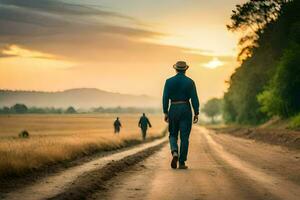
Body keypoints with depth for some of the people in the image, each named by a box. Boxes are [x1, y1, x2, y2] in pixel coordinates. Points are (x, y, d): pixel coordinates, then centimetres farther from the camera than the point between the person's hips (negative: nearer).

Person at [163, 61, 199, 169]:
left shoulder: (169, 81, -1)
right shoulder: (190, 82, -3)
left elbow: (165, 98, -4)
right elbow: (194, 99, -6)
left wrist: (165, 113, 2)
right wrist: (196, 113, 0)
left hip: (173, 110, 1)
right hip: (186, 110, -1)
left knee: (173, 135, 14)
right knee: (184, 137, 3)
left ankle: (175, 153, -14)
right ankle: (182, 162, 1)